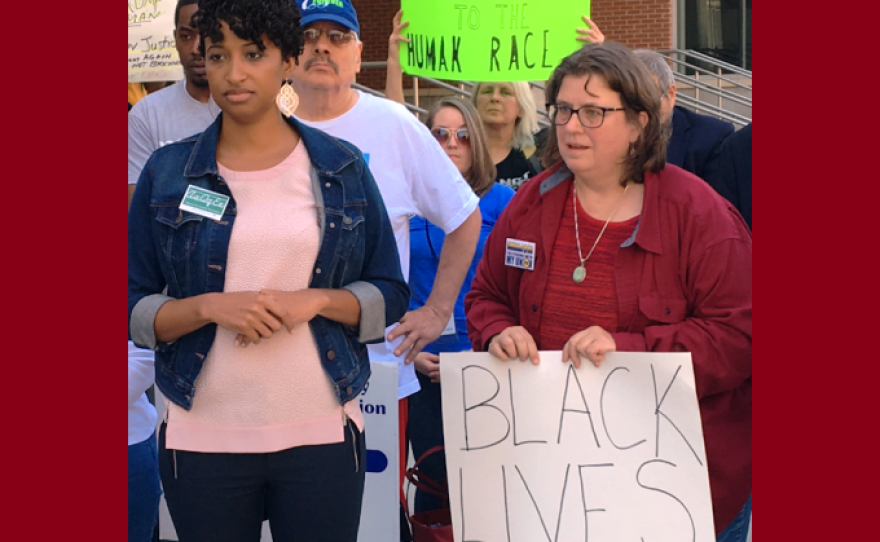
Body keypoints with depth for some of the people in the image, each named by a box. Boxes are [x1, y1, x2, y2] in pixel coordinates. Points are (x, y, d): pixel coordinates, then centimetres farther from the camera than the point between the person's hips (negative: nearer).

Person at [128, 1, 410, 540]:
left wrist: (315, 301, -13)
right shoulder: (167, 172, 4)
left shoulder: (341, 167, 5)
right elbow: (133, 308, 3)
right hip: (203, 439, 0)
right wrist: (210, 307, -15)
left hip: (322, 434, 0)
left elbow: (391, 296, 6)